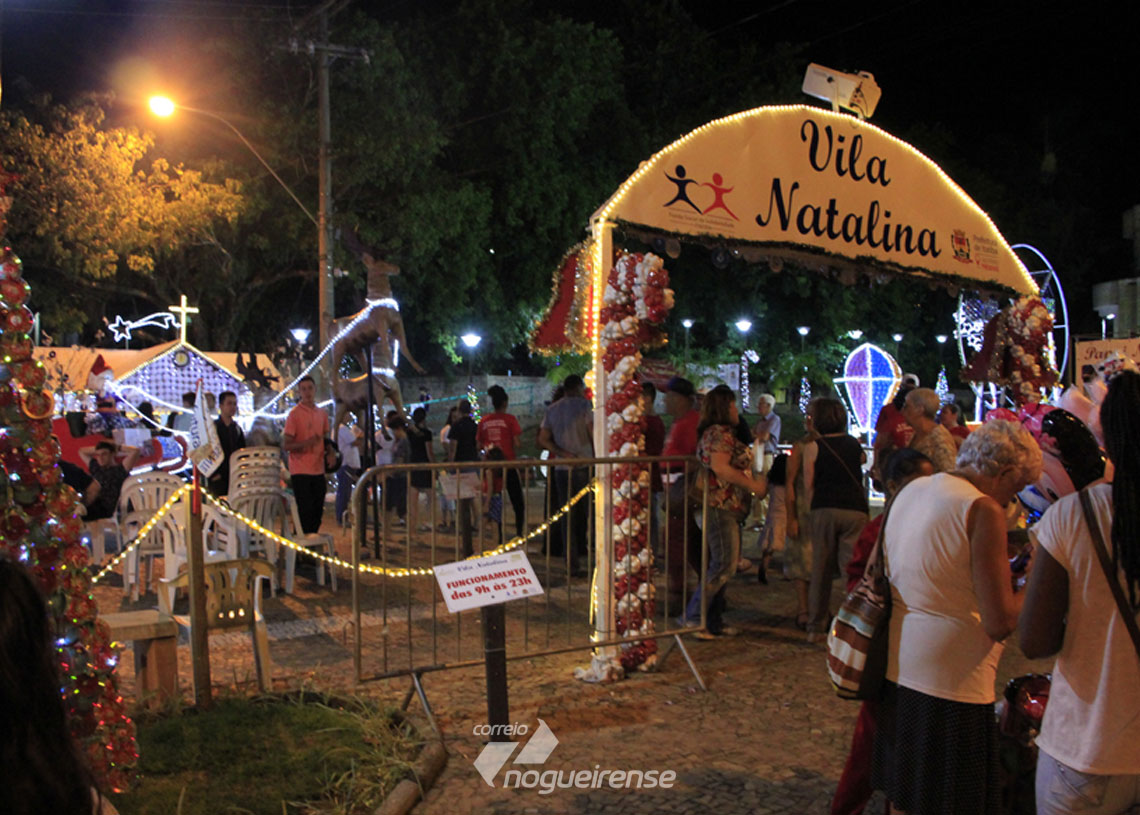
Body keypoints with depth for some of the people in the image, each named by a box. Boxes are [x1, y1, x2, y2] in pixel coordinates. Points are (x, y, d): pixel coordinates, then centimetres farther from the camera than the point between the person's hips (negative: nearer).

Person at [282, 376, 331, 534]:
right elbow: (285, 445, -10)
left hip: (318, 470, 6)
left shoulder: (322, 414, 12)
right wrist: (305, 443, -25)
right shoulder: (294, 414, -6)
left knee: (317, 511, 8)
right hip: (301, 472, -6)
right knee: (305, 511, -8)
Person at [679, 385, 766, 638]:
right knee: (723, 565, -11)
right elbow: (720, 467, -24)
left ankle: (713, 622, 14)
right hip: (718, 506, -11)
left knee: (723, 565, 11)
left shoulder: (716, 433, 21)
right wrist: (752, 484, -18)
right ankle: (692, 616, -9)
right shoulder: (720, 433, -12)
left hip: (724, 509, 11)